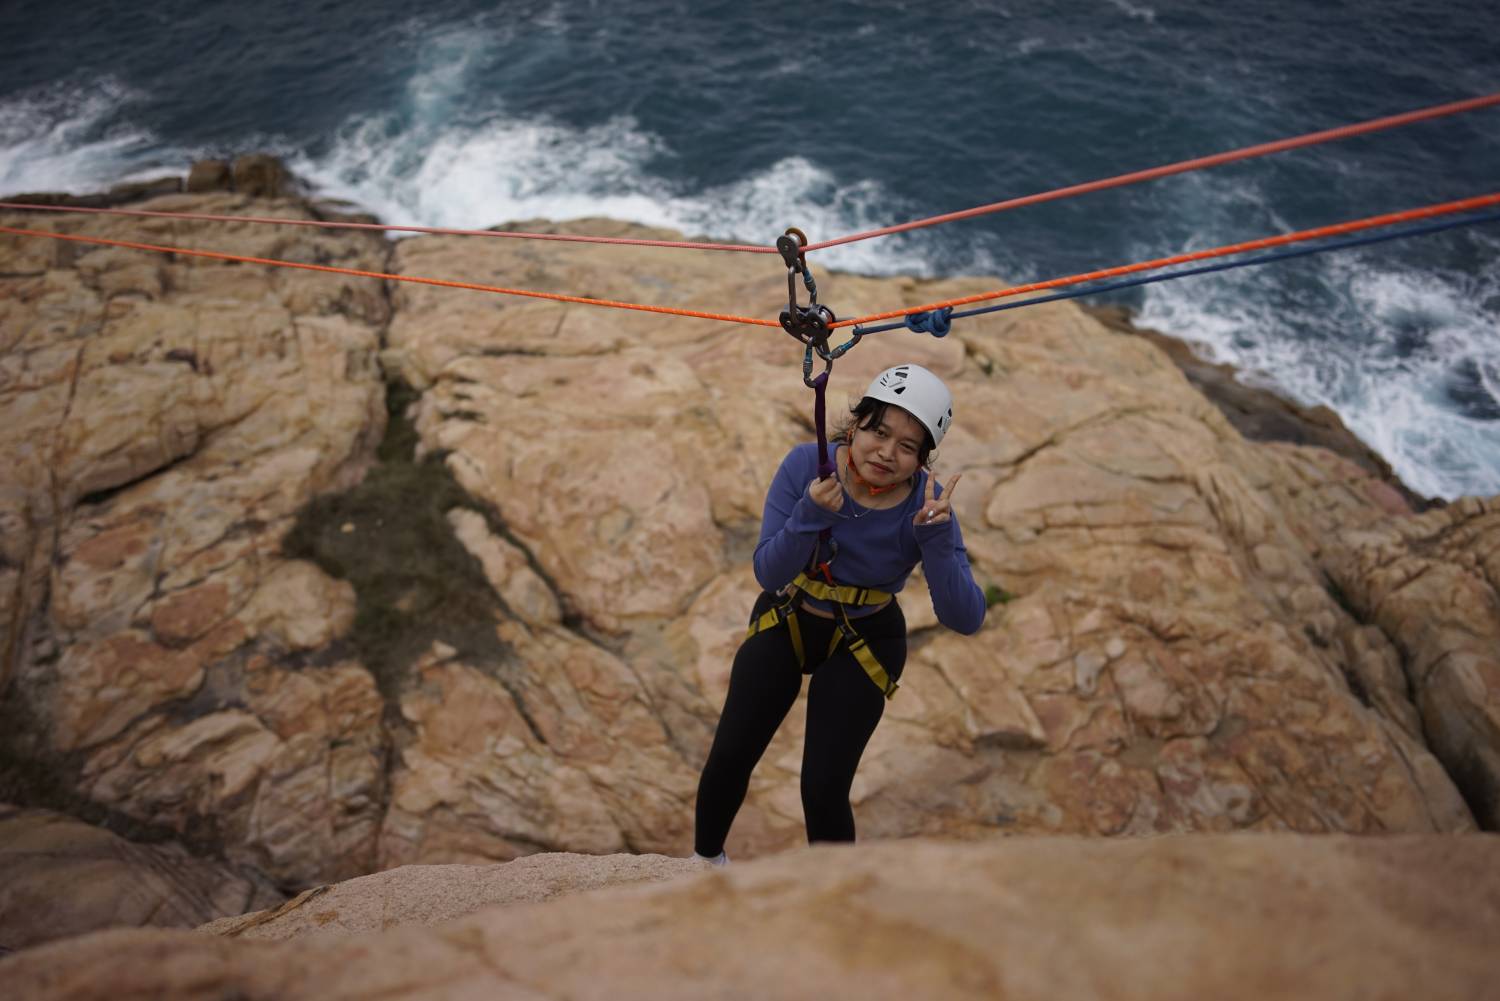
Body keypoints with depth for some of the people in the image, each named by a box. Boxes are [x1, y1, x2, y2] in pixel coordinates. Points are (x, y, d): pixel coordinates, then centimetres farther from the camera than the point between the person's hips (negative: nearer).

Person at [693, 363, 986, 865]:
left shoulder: (925, 505, -26)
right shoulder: (807, 464, -24)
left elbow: (965, 619, -31)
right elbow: (768, 574, -24)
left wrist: (936, 536, -45)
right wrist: (810, 514, -41)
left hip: (863, 644, -1)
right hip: (784, 622, 2)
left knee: (823, 789, -8)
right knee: (729, 758, -1)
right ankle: (704, 857, 31)